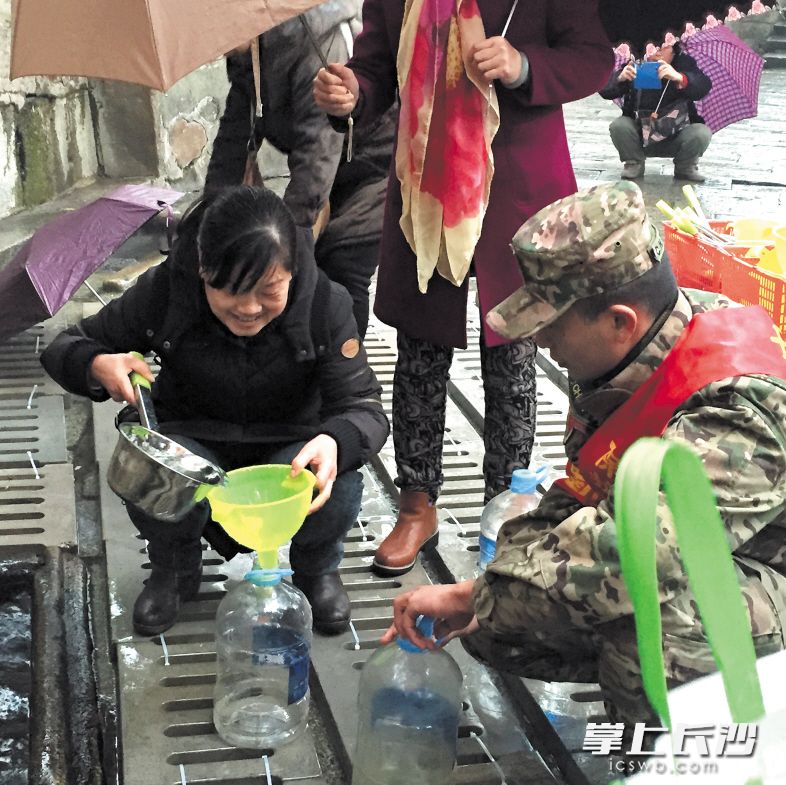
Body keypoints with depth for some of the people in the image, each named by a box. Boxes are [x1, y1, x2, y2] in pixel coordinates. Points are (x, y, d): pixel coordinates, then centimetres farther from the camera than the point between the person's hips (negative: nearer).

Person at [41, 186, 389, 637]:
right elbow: (63, 346, -7)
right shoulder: (163, 294, -18)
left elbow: (365, 406, -21)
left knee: (339, 489, -34)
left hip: (290, 451, 0)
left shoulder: (326, 304, -18)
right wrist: (97, 366, -34)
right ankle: (175, 572, 4)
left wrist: (335, 442, -47)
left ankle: (317, 570, 6)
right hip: (192, 443, 0)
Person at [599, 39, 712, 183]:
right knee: (618, 126, -26)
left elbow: (704, 87, -27)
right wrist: (619, 78, -35)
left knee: (702, 133, -26)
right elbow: (605, 92, -12)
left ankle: (685, 167, 5)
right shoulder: (634, 66, -7)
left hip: (676, 139, 0)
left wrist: (679, 78, -47)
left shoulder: (684, 62, -8)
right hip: (640, 138, 0)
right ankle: (634, 164, 2)